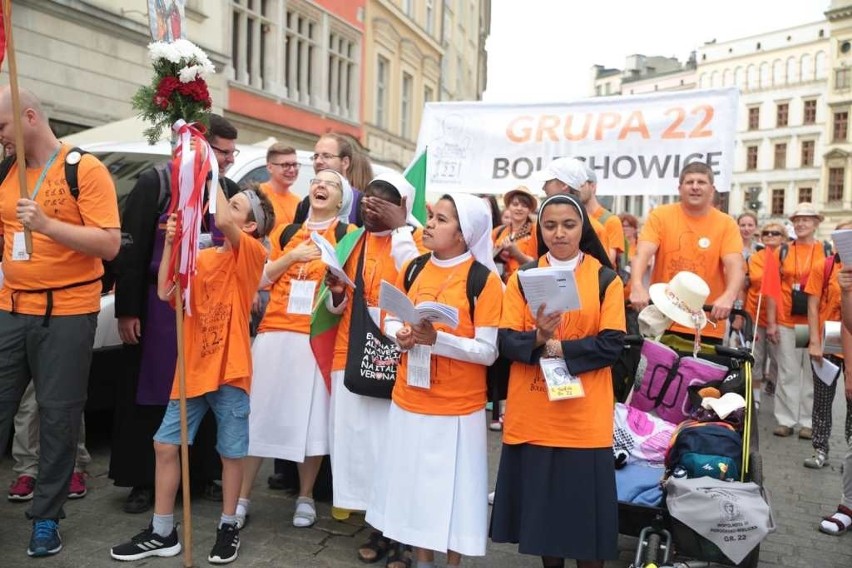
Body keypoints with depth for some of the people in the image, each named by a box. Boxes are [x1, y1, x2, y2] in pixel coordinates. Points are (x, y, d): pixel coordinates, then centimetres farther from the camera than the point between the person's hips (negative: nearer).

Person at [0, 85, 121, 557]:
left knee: (57, 415, 4)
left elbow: (111, 244, -15)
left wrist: (47, 224, -23)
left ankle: (46, 516, 18)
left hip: (67, 314, -5)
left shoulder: (85, 169, -8)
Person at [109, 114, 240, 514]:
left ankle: (206, 474, 23)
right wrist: (127, 310, -9)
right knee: (150, 395, 7)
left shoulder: (230, 191, 7)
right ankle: (143, 481, 20)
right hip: (158, 307, -3)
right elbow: (131, 249, -6)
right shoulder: (155, 183, -4)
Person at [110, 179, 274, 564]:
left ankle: (228, 527, 26)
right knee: (165, 445, 8)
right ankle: (162, 532, 23)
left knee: (231, 452, 7)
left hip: (230, 371, -6)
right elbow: (165, 292, -1)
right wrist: (170, 243, -9)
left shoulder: (253, 254, -7)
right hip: (193, 370, 6)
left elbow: (222, 220, -25)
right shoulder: (202, 258, 11)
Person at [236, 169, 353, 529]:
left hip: (316, 336, -3)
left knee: (310, 417, 2)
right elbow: (262, 279, 12)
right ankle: (242, 497, 14)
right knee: (259, 411, 4)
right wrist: (292, 256, -2)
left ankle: (305, 497, 19)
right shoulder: (286, 232, 16)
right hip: (274, 332, 3)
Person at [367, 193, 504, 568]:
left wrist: (438, 339, -26)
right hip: (408, 400, 5)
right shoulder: (412, 270, 4)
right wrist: (400, 335, -8)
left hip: (458, 407, -5)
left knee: (452, 487, 6)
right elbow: (390, 318, 15)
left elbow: (488, 351, -14)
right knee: (414, 483, 15)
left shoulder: (485, 280, -11)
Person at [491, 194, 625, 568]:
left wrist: (557, 348, -15)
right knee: (540, 507, 13)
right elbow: (505, 341, -4)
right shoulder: (523, 278, 4)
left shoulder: (606, 279, 0)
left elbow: (612, 344, -8)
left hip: (585, 418, -2)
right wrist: (537, 338, -23)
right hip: (531, 416, 2)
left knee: (585, 509, 6)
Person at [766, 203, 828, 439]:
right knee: (788, 373, 6)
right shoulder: (783, 252, 5)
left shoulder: (827, 252, 4)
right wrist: (771, 322, -1)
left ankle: (808, 422, 16)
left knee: (812, 373, 6)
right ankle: (786, 420, 15)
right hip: (786, 323, 1)